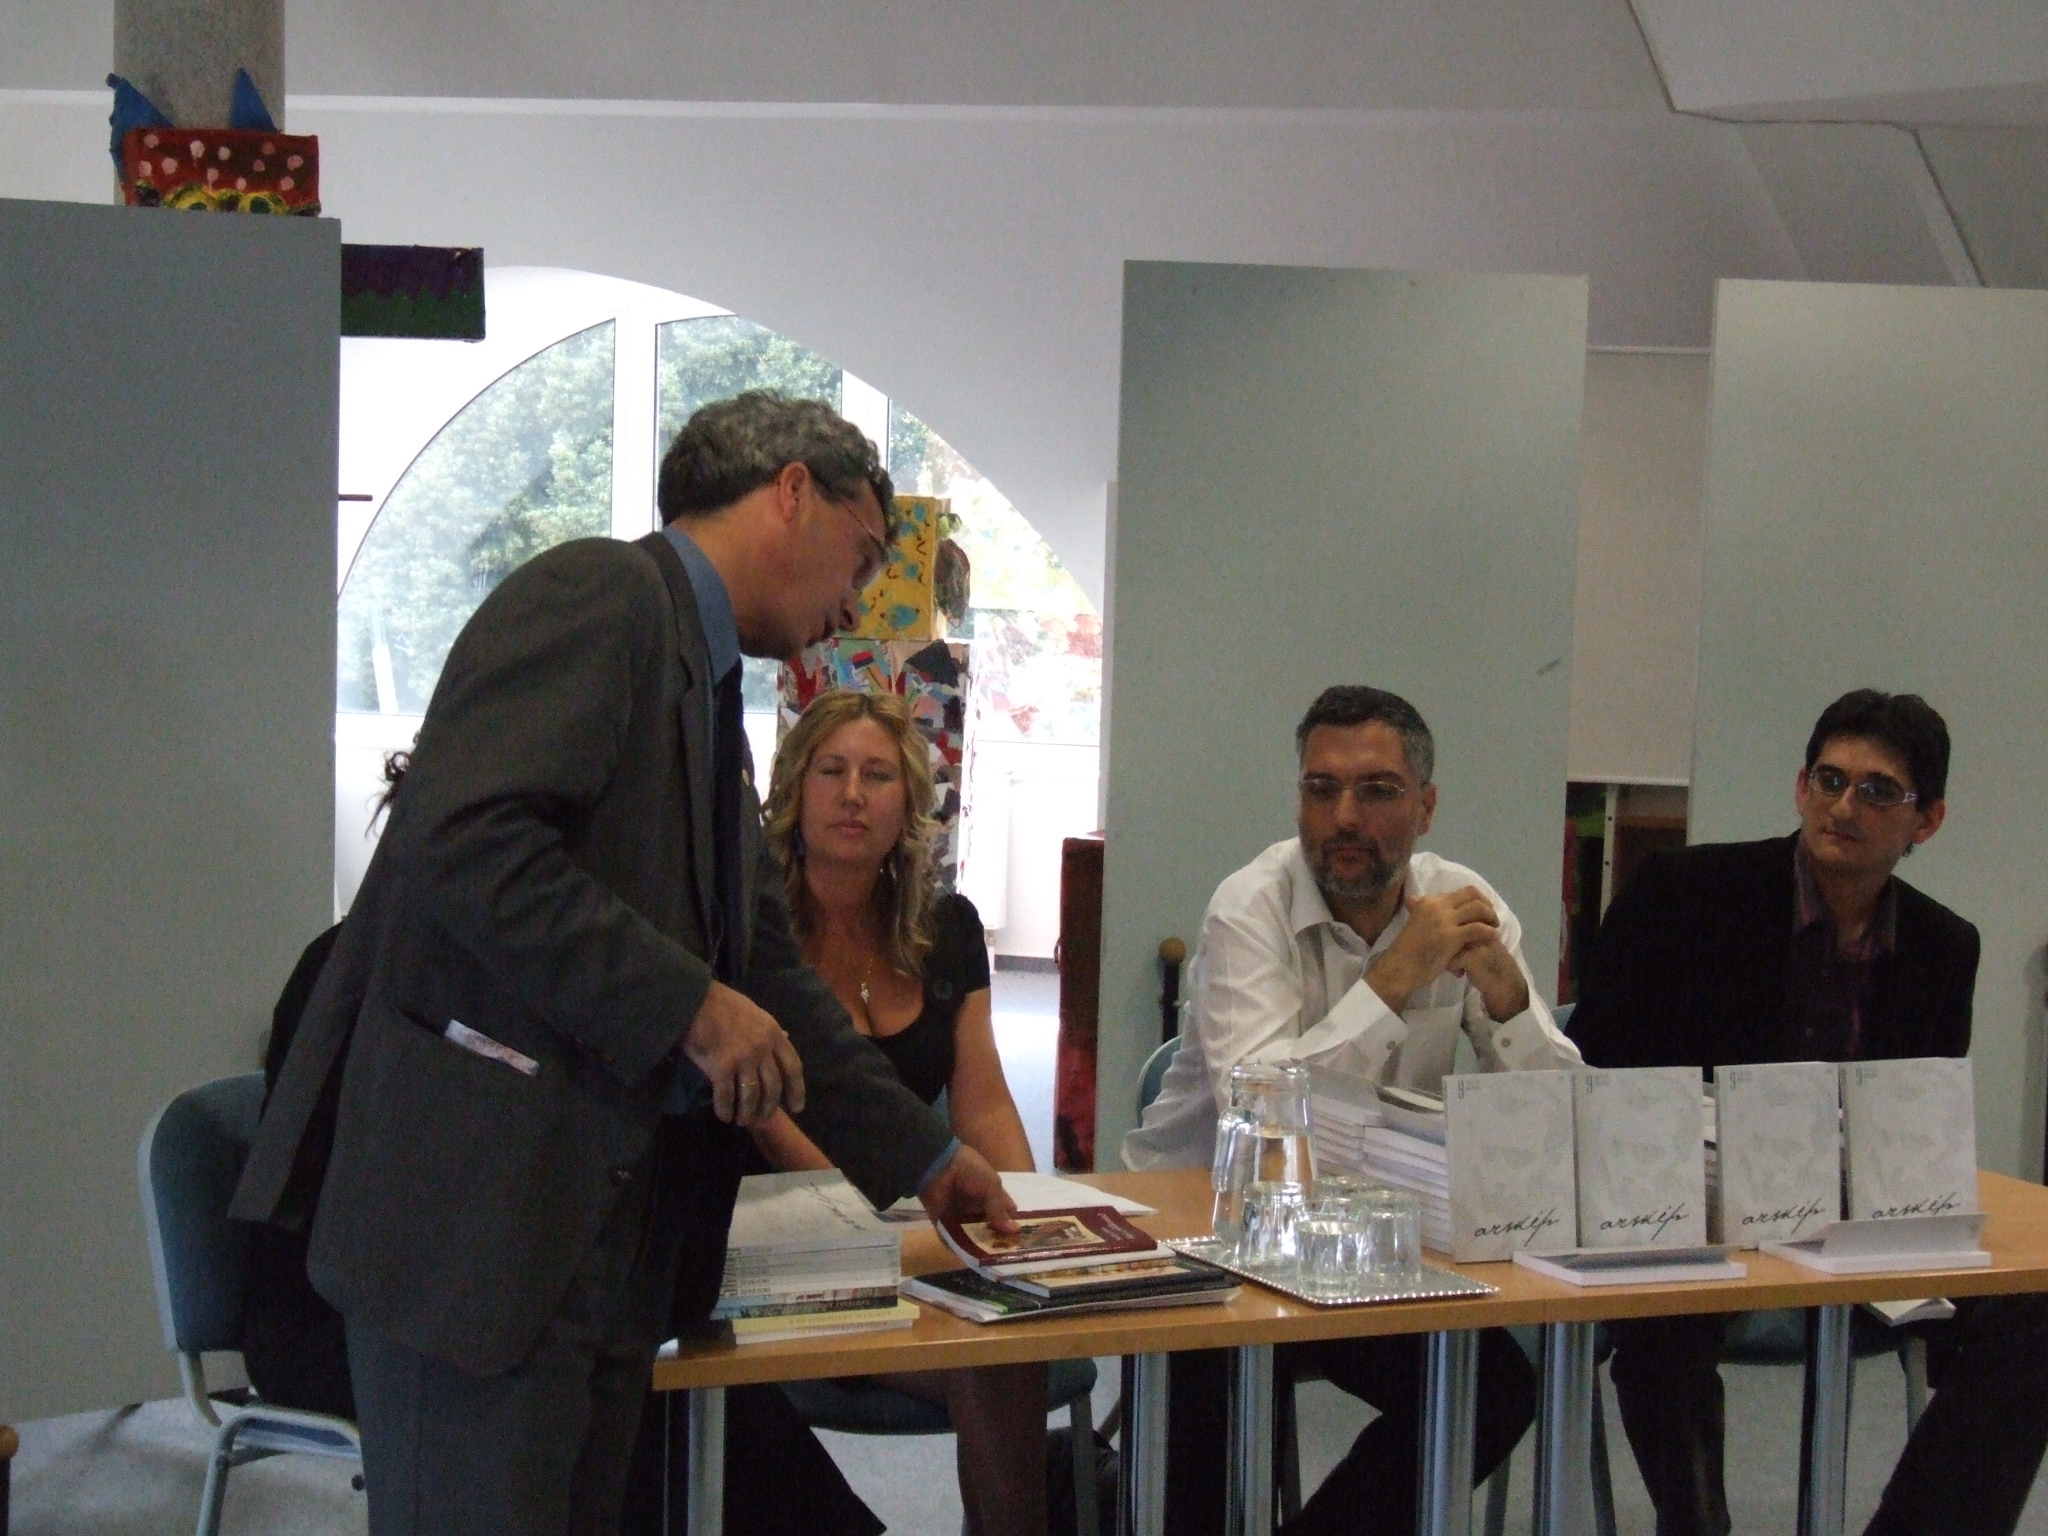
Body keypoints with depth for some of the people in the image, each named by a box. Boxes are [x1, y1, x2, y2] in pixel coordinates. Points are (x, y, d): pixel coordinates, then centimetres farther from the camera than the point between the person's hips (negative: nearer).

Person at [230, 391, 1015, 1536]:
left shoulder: (706, 683, 20)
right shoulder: (597, 596, -9)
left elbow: (762, 963, 25)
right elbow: (465, 837, -23)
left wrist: (922, 1155, 26)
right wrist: (687, 1006, -19)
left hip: (615, 1216, 10)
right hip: (479, 1200, -10)